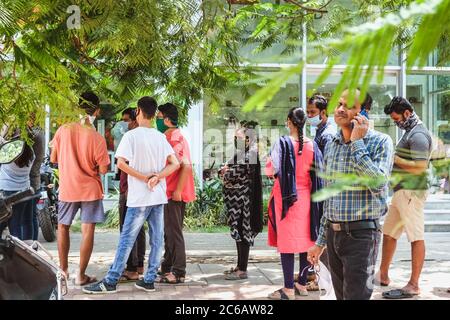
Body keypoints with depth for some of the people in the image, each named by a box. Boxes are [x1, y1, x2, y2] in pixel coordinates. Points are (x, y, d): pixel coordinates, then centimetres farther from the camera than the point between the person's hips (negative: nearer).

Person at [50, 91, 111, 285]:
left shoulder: (63, 130, -7)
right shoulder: (97, 138, -13)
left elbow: (53, 159, 1)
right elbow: (103, 170, -10)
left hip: (67, 188, 3)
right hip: (90, 189, -2)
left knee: (63, 227, 18)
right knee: (87, 230, 2)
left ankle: (64, 270, 24)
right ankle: (81, 275, 4)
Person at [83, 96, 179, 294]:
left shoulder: (131, 135, -7)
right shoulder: (161, 137, 8)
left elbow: (121, 163, -17)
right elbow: (175, 164, 2)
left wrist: (144, 178, -10)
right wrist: (156, 177, -8)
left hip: (139, 197, -5)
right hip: (158, 196, 5)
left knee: (126, 239, -2)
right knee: (156, 239, 7)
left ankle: (111, 281, 1)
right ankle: (149, 280, 13)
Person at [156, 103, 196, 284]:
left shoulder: (176, 139, -15)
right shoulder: (169, 138, 15)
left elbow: (186, 166, -24)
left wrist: (178, 190, -24)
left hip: (175, 194, -10)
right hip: (169, 192, 10)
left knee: (174, 232, -5)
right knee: (168, 232, 16)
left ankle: (178, 272, 0)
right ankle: (167, 267, 26)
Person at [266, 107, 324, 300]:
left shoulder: (282, 143, -11)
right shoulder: (313, 145, 1)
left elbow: (271, 169, -10)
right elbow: (318, 173, 5)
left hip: (287, 197, -4)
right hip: (306, 197, 4)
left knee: (287, 242, 0)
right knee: (306, 240, 12)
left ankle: (289, 289, 2)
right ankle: (302, 284, 21)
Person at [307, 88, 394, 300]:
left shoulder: (380, 142, -6)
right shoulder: (331, 146, 12)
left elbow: (378, 184, -22)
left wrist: (357, 143, -17)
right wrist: (321, 241, 17)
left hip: (360, 234, -6)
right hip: (333, 234, 6)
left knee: (356, 295, -6)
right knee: (341, 295, 14)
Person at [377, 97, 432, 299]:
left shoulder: (418, 135, -15)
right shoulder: (410, 132, 17)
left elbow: (420, 167, -23)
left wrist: (394, 158, -15)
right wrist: (392, 158, 10)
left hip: (411, 192, -11)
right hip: (402, 191, 11)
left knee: (416, 237, -5)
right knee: (388, 233, 16)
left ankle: (413, 286, 0)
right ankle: (383, 275, 28)